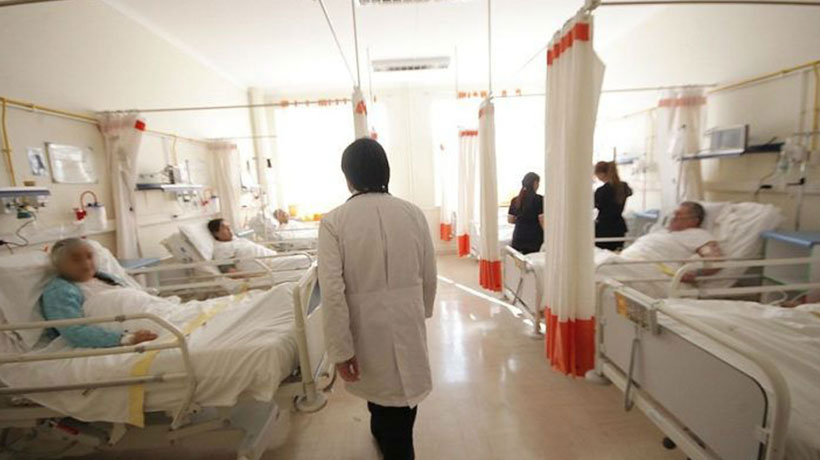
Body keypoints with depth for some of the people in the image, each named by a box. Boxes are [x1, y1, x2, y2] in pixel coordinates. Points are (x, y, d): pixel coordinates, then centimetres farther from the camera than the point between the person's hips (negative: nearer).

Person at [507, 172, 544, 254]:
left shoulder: (515, 200, 5)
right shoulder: (539, 199, -8)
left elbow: (510, 220, 10)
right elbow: (542, 221, -9)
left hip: (518, 238, 4)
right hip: (535, 238, -4)